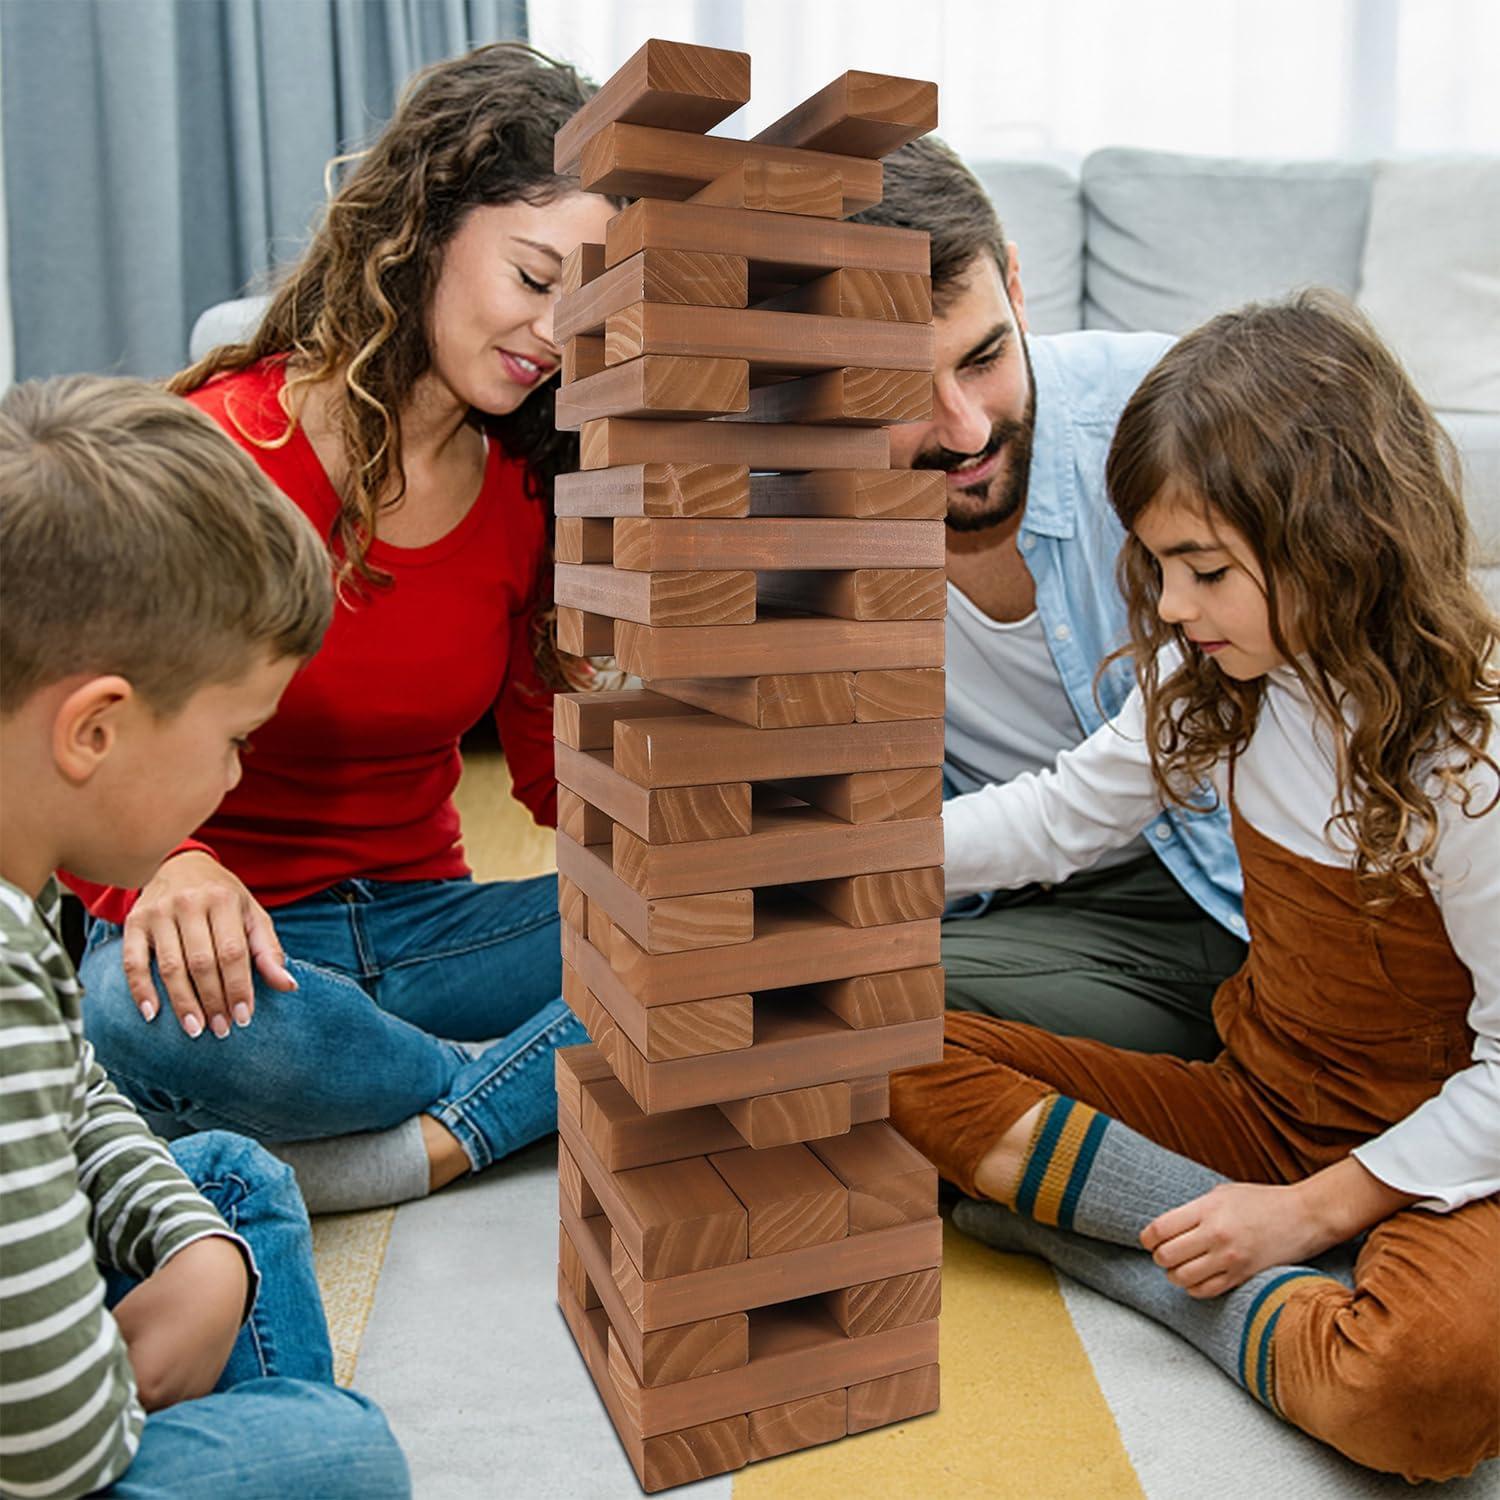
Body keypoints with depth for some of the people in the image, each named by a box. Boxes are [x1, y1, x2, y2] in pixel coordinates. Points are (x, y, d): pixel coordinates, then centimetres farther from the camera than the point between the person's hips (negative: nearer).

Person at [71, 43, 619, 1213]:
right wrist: (167, 866, -35)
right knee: (151, 1015, -39)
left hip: (422, 924, 4)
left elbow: (559, 765, 6)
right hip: (237, 940, -3)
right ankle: (550, 1087, -16)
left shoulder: (530, 490, 3)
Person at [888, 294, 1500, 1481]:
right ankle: (1305, 1280, -12)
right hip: (1256, 1104, 6)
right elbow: (1064, 813, 5)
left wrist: (1314, 1207, -19)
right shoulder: (1223, 678, -4)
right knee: (910, 1060, -10)